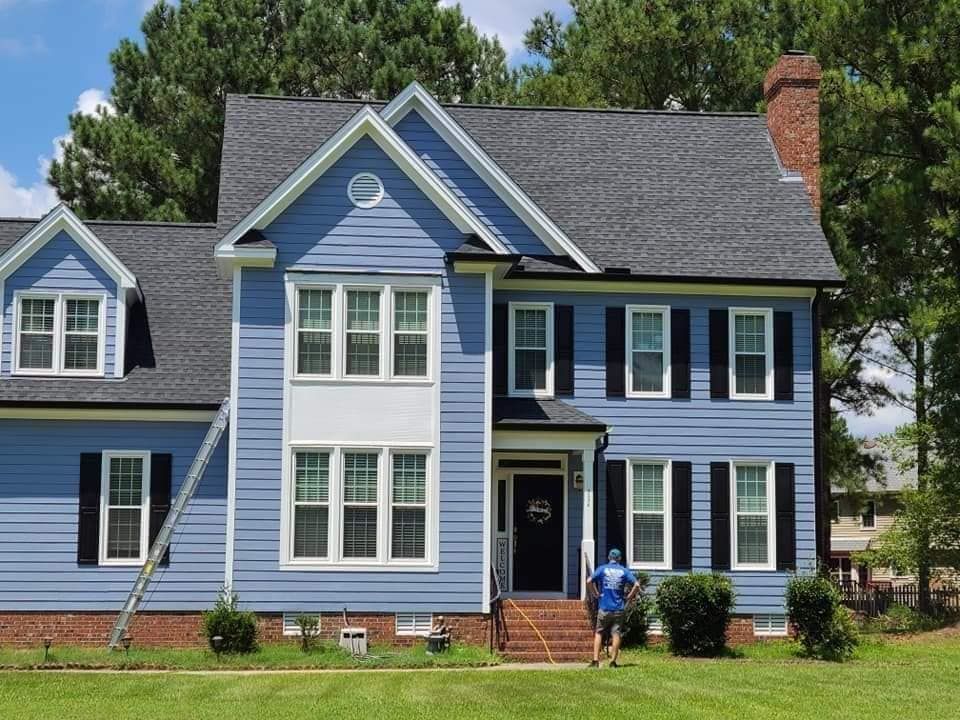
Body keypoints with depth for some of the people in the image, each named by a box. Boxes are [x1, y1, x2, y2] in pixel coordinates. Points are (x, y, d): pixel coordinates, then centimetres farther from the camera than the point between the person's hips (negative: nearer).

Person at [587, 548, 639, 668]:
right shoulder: (624, 571, 3)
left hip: (604, 608, -1)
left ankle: (596, 660, 1)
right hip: (618, 608, 1)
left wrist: (596, 593, 1)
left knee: (599, 633, 7)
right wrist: (629, 597, 5)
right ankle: (613, 661, 6)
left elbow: (589, 581, -11)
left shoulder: (602, 569, 0)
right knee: (616, 634, 6)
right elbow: (637, 585, -6)